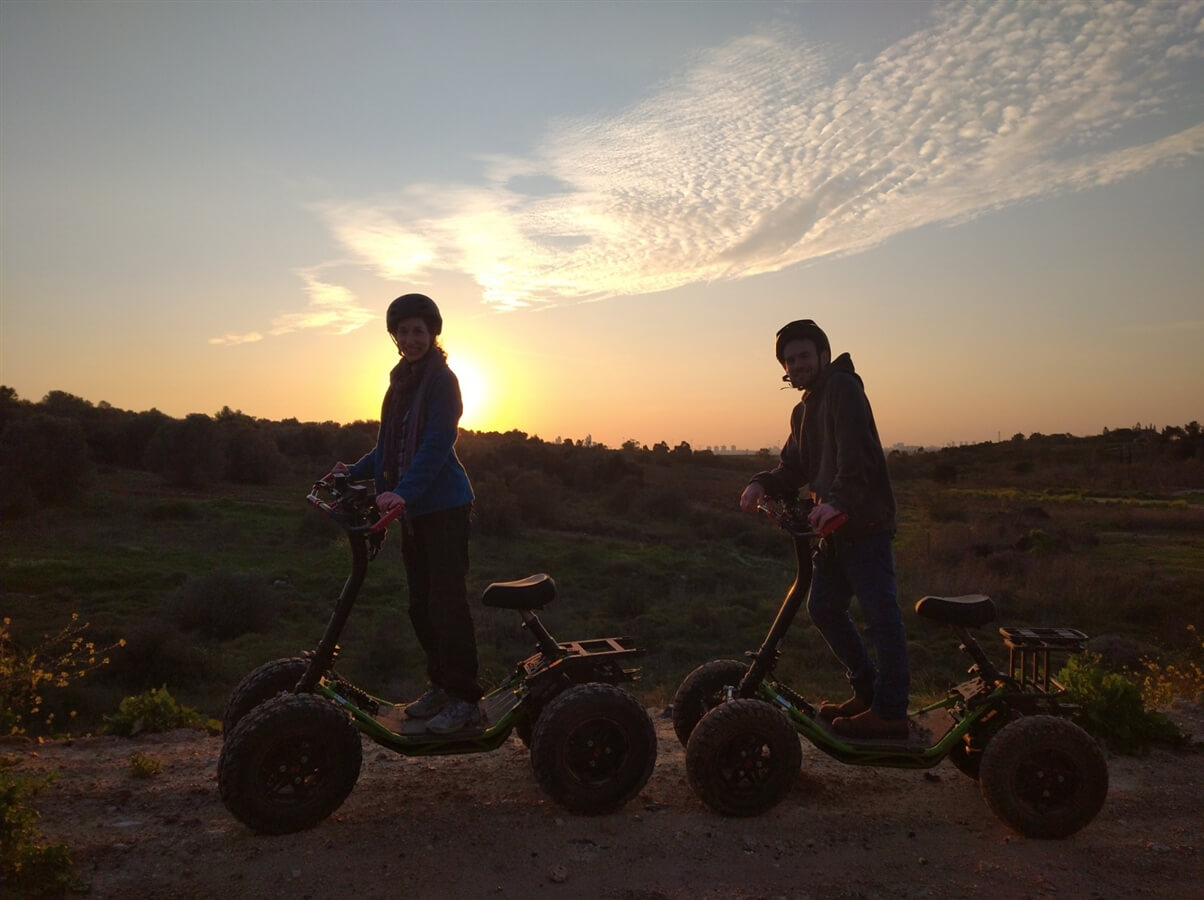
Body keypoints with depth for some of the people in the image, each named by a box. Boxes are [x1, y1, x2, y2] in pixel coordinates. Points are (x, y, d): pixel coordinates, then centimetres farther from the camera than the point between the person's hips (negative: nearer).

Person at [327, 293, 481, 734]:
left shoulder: (441, 379, -10)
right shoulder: (402, 379, 15)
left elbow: (436, 445, -20)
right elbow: (390, 444, 19)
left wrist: (402, 491, -30)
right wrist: (355, 471, 6)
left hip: (444, 507, -8)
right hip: (414, 508, 8)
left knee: (447, 602, -7)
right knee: (421, 603, 12)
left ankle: (465, 700, 2)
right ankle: (440, 686, 25)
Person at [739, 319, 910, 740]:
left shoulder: (842, 387, -7)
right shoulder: (804, 409, 23)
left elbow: (854, 451, -23)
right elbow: (794, 467, 17)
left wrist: (839, 500, -36)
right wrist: (763, 483, -4)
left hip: (865, 523, -10)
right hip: (835, 526, 10)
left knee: (880, 614, -7)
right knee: (823, 607, 13)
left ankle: (890, 712, 0)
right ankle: (868, 690, 25)